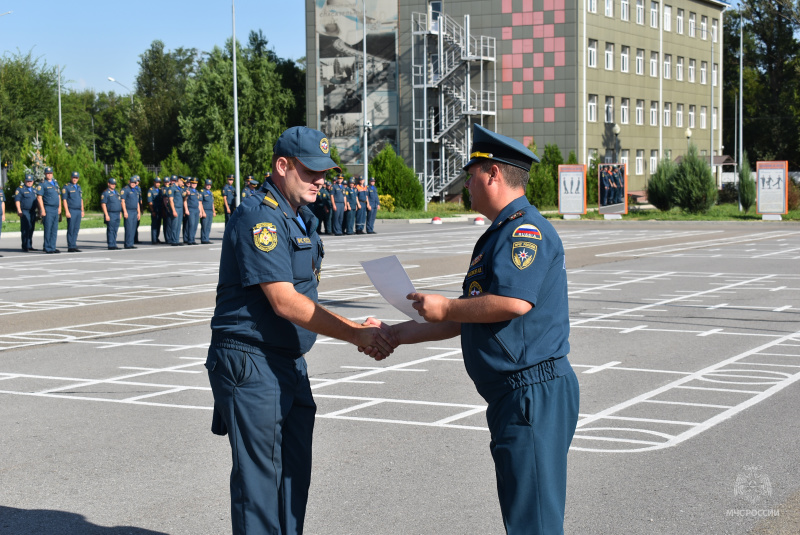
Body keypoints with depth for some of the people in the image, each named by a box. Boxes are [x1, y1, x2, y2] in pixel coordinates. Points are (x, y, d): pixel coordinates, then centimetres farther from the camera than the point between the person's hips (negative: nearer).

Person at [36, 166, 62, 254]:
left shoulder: (55, 183, 17)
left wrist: (59, 207, 13)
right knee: (48, 229, -6)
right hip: (48, 210, -7)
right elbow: (39, 197, -10)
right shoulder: (42, 184, -4)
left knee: (54, 230, 7)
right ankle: (48, 248, -3)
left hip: (56, 210, 7)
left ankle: (52, 247, 12)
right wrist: (42, 210, -16)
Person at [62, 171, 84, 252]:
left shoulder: (78, 187, 17)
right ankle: (70, 247, -4)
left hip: (78, 211, 7)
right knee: (71, 229, -6)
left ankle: (74, 246, 10)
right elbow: (64, 200, -9)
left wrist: (82, 211, 16)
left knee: (76, 229, 6)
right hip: (71, 211, -7)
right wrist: (67, 211, -15)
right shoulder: (66, 187, -4)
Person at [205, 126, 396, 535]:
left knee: (294, 473, 12)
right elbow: (284, 302, -23)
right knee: (260, 477, -5)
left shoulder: (301, 218, 15)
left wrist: (359, 330, 9)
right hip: (251, 363, -10)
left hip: (290, 363, 10)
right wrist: (356, 335, -24)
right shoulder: (259, 217, -16)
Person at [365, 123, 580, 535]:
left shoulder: (526, 228, -12)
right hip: (513, 396, 11)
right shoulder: (499, 234, 22)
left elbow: (515, 302, -27)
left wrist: (446, 308, -12)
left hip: (534, 391, -11)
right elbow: (468, 320, 25)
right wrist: (397, 334, 25)